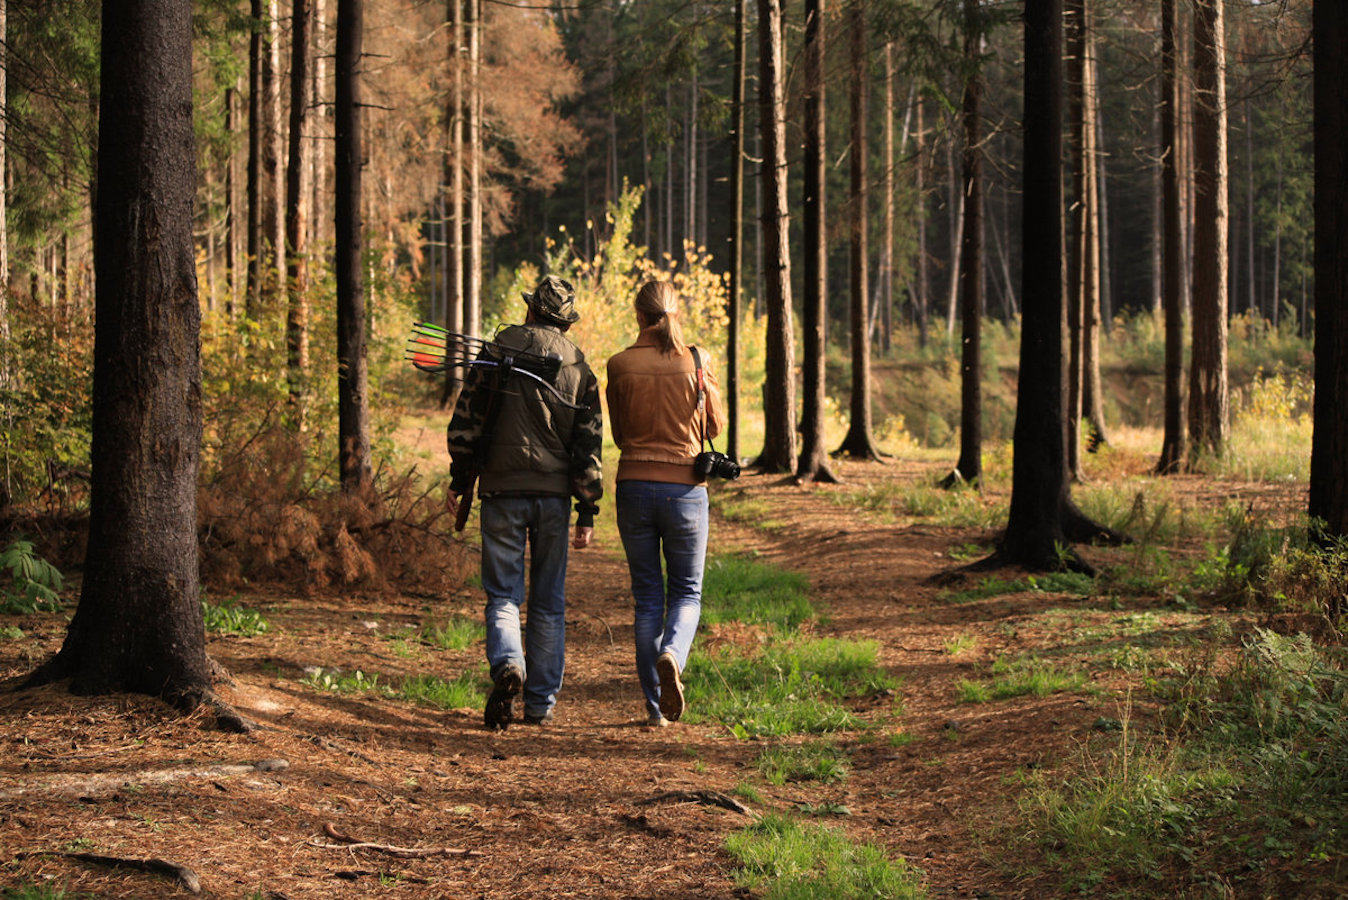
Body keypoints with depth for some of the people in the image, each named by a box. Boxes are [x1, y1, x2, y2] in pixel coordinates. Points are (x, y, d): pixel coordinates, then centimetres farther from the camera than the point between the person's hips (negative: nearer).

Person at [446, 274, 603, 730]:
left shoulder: (498, 353, -1)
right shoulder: (578, 368, 5)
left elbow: (466, 421, -3)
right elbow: (588, 445, 1)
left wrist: (459, 480, 7)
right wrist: (587, 512, 3)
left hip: (502, 491, -2)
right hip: (554, 493, 2)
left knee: (503, 594, 3)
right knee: (548, 602, 11)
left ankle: (507, 663, -25)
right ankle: (541, 702, 12)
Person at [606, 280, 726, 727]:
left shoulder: (619, 366, -2)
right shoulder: (697, 361, -4)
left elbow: (619, 434, 8)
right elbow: (715, 425, 7)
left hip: (634, 485, 1)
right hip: (685, 487, -1)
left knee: (646, 597, 10)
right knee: (686, 592, 14)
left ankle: (657, 707, 7)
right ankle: (672, 654, -18)